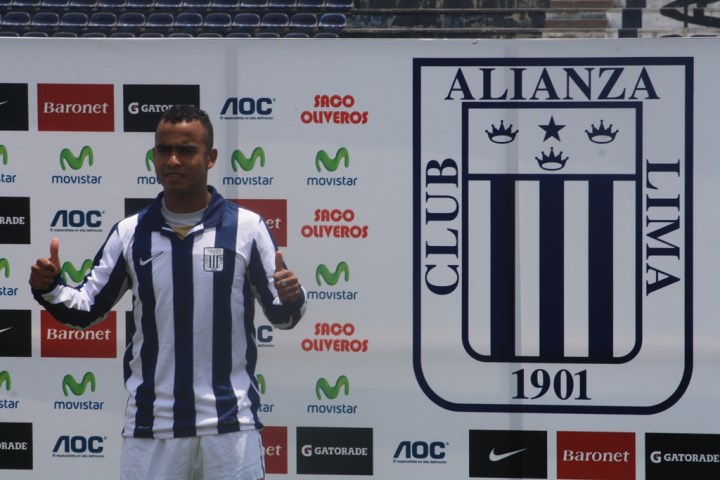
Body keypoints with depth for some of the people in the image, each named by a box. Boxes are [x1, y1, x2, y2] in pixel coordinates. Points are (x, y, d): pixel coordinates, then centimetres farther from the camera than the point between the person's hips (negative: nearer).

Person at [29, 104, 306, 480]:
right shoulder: (130, 233, 5)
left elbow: (279, 315, 4)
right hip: (151, 426, 2)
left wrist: (290, 300, -18)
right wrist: (50, 289, -8)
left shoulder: (247, 227, -1)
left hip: (230, 423, -2)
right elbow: (88, 309, 11)